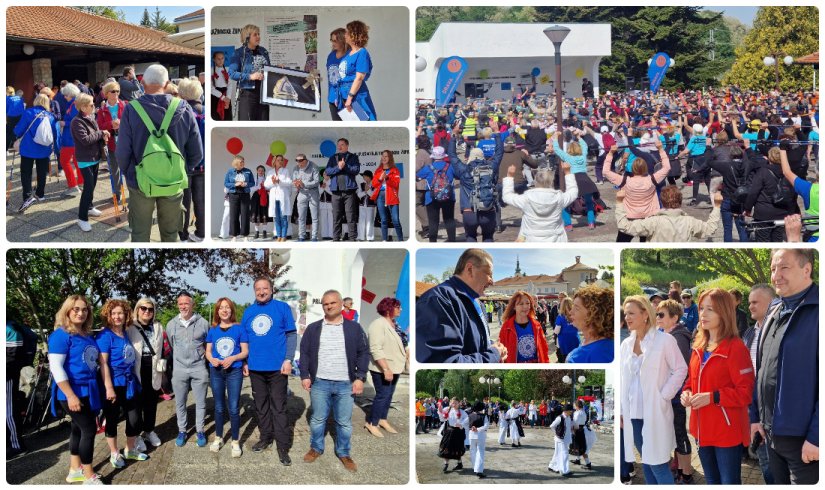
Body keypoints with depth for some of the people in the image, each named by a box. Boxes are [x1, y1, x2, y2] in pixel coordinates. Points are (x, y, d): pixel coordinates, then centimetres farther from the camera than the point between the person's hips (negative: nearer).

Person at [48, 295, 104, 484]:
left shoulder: (88, 336, 9)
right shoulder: (61, 335, -15)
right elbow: (56, 367, -20)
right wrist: (70, 395, -23)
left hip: (88, 391, 8)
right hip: (73, 393, -8)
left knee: (79, 428, 15)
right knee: (89, 429, -5)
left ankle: (75, 470, 28)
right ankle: (89, 477, 4)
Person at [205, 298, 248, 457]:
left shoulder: (239, 329, -3)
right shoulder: (212, 330, 4)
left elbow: (245, 351, -2)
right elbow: (208, 351, 9)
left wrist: (233, 358, -19)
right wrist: (212, 359, -13)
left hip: (235, 372, -3)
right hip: (216, 372, 3)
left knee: (234, 408, -3)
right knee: (219, 407, 13)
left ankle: (235, 441, 8)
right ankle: (218, 438, 26)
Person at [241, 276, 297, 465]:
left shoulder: (282, 308, -3)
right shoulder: (248, 311, 8)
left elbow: (291, 335, -3)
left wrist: (288, 360, -11)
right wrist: (244, 362, 8)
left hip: (277, 367, -4)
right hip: (255, 368, 4)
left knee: (278, 407, -2)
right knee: (260, 405, 13)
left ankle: (282, 446, 1)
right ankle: (266, 437, 27)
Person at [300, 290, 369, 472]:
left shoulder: (354, 328, 2)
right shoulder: (313, 328, 4)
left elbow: (363, 353, 2)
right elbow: (304, 353, 5)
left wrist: (360, 377, -6)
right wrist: (305, 376, -3)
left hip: (346, 384, 0)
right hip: (319, 383, 1)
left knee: (345, 422, 6)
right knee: (317, 419, 11)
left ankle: (343, 453, 21)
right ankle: (316, 448, 28)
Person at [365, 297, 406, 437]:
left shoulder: (393, 324, 6)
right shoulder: (378, 325, -22)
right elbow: (376, 349, -27)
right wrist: (386, 369, -29)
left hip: (394, 367, 9)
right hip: (382, 369, -9)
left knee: (388, 395, 16)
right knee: (382, 395, -2)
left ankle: (382, 420, 30)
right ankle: (371, 423, 12)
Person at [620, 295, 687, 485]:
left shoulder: (664, 340, -7)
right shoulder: (626, 344, 10)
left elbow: (681, 369, -6)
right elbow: (623, 377, 13)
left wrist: (663, 396, -11)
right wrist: (620, 408, 9)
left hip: (655, 413, -6)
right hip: (633, 413, 6)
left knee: (658, 464, -6)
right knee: (646, 462, 12)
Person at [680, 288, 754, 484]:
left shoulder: (735, 347, -16)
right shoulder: (699, 346, 9)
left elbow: (746, 393, -19)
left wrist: (712, 397, -24)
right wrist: (687, 392, -1)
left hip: (728, 432, -8)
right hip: (703, 430, 8)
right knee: (711, 482, 20)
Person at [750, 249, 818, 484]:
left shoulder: (816, 311, -16)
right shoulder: (775, 310, 11)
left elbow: (820, 381, -20)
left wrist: (816, 437, -21)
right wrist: (756, 415, 15)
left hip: (802, 436, -8)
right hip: (771, 432, 8)